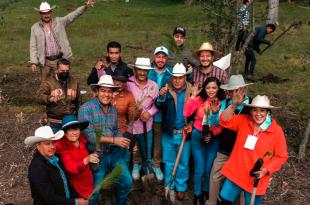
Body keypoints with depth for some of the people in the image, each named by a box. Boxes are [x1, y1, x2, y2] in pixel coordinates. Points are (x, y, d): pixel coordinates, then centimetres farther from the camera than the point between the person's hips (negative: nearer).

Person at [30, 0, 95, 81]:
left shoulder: (60, 22, 3)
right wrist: (33, 62, -7)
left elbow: (73, 15, -9)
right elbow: (33, 47, 1)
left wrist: (85, 7, -25)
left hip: (59, 60, 0)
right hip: (45, 62, 0)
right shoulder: (35, 28, 3)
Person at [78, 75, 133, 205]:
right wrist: (113, 140, -22)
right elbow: (88, 135, -23)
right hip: (96, 156, -5)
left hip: (114, 153, 6)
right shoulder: (86, 108, -17)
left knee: (127, 182, 11)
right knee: (93, 192, 7)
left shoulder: (113, 109, 6)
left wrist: (126, 143, -6)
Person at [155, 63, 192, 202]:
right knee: (169, 162, 15)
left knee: (183, 163, 13)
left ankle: (181, 188, 30)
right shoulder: (167, 91, -5)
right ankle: (170, 187, 30)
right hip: (168, 133, 1)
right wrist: (161, 96, -38)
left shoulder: (191, 92, -7)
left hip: (184, 133, 0)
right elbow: (160, 106, -18)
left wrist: (191, 124, -14)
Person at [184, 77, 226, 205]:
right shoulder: (199, 99, -9)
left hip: (214, 138, 1)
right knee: (199, 169, 3)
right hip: (198, 137, -1)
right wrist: (193, 96, -22)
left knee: (209, 169, 13)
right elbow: (186, 113, -22)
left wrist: (212, 134, -15)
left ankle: (206, 192, 39)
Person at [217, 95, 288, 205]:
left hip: (256, 179, -2)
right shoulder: (244, 121, -3)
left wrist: (266, 170, -19)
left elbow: (281, 156, -6)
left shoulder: (276, 131, -11)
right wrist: (234, 105, -26)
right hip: (235, 173, 2)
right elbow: (225, 121, -12)